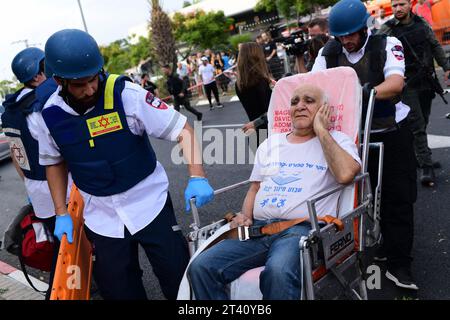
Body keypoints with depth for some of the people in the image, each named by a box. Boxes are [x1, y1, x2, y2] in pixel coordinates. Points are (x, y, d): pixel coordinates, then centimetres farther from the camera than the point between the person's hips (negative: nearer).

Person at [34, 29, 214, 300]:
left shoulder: (125, 94, -19)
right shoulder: (51, 114, -7)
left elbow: (182, 129, -18)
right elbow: (55, 162, 9)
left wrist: (197, 177, -30)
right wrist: (61, 214, 5)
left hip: (148, 200, -3)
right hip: (101, 214, 3)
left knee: (178, 276, 4)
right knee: (117, 288, 15)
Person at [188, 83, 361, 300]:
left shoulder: (337, 140, 10)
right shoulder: (271, 144, 25)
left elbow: (345, 174, -13)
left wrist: (320, 130, -3)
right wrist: (245, 216, 6)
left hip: (303, 227, -4)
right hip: (257, 228, 5)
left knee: (278, 272, -39)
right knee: (201, 267, -18)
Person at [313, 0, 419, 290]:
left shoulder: (387, 45, -11)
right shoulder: (329, 53, -1)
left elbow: (396, 83, -25)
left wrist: (366, 92, -42)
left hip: (391, 133, -3)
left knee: (398, 198, 0)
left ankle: (398, 263, 10)